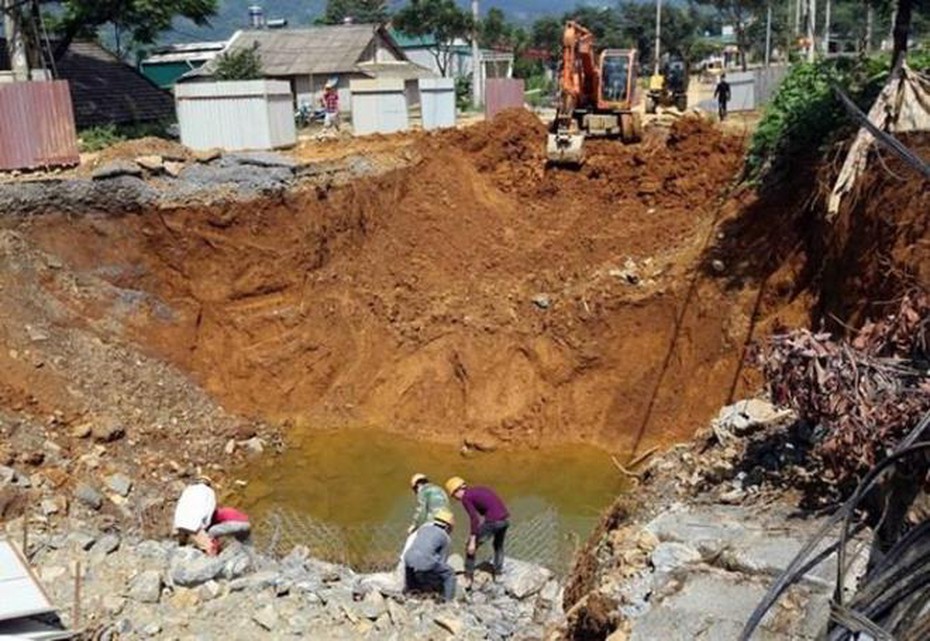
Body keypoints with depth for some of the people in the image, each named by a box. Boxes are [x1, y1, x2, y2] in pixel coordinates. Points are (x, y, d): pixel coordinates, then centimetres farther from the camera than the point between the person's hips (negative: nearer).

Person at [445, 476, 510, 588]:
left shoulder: (465, 498, -2)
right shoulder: (478, 490, 22)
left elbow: (474, 519, -12)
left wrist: (472, 541, -12)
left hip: (493, 521, -7)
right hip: (505, 518, 7)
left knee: (470, 548, 11)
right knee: (498, 545, 34)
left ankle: (468, 582, 15)